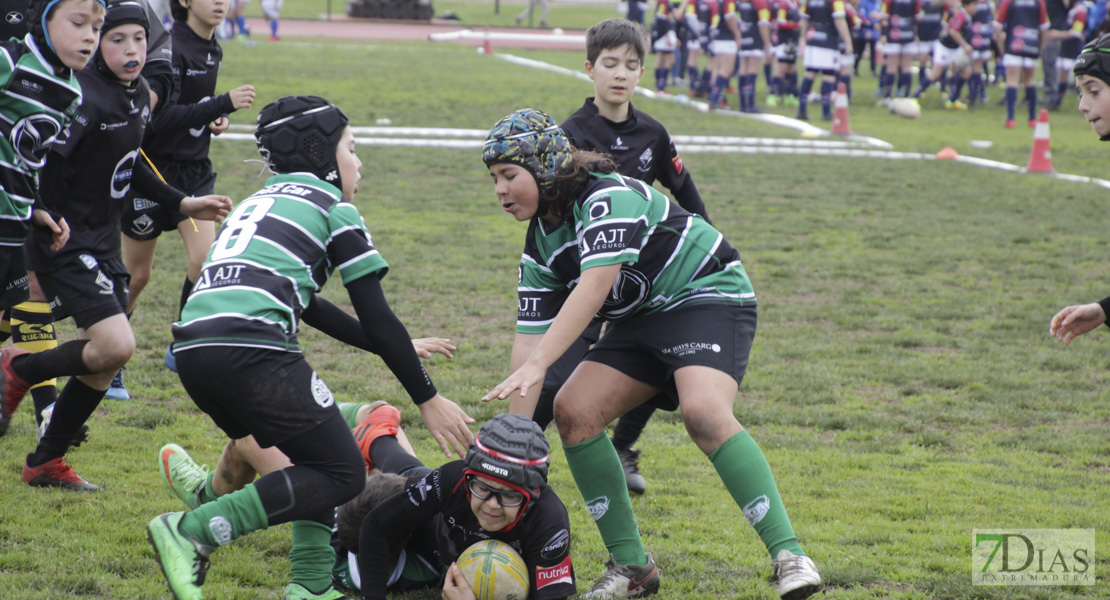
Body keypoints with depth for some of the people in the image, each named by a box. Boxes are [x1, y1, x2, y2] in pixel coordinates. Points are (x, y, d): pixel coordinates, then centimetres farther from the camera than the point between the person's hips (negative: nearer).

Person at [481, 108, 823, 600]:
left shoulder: (609, 197, -24)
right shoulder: (539, 247, 2)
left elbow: (594, 287, -37)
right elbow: (530, 337, 0)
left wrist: (536, 366, -45)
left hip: (709, 297, -8)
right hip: (642, 319, 8)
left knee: (703, 412, -32)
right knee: (573, 411, -8)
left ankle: (788, 555, -30)